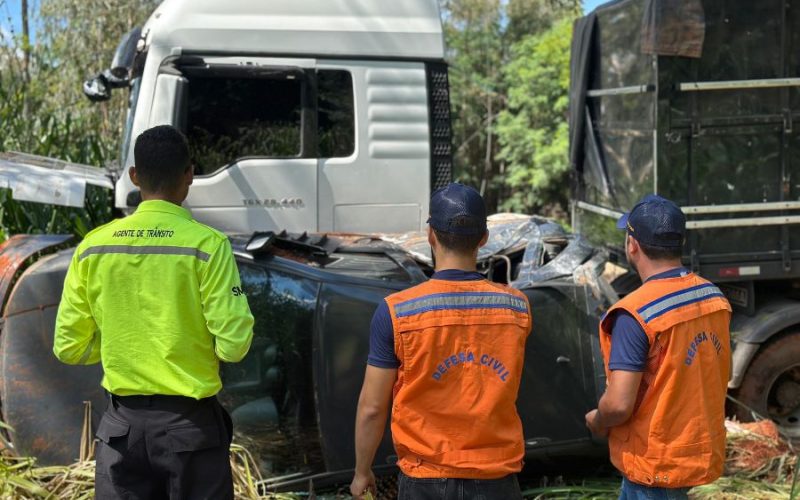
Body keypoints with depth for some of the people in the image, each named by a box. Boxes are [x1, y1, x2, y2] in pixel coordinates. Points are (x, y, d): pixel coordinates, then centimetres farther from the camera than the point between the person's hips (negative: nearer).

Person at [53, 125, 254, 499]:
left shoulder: (93, 246, -2)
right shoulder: (207, 244, -13)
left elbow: (69, 348, 2)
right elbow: (233, 345, -15)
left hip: (123, 422, 3)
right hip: (190, 421, -3)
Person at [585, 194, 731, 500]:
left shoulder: (635, 313, -24)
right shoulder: (714, 297, 0)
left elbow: (619, 405, -26)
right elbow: (719, 375, 12)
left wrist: (597, 421, -5)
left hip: (656, 464, -8)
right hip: (704, 450, 8)